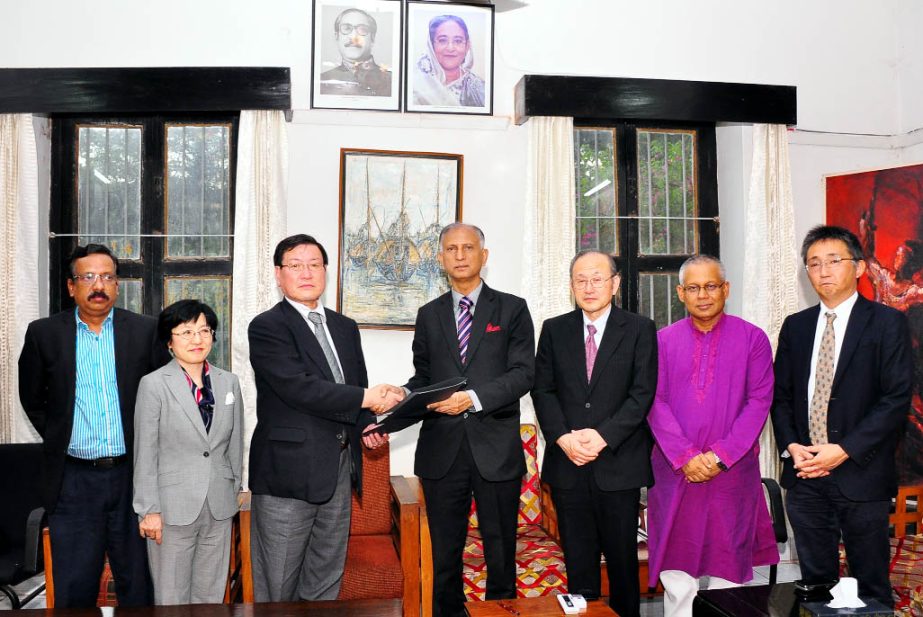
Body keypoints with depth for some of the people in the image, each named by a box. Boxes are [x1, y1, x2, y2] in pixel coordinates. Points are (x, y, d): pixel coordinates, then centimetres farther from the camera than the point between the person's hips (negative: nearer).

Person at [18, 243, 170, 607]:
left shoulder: (145, 330, 0)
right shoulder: (44, 334, 2)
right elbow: (32, 400, 12)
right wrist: (58, 441, 8)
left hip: (131, 474, 0)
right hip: (73, 480, 0)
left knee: (138, 586, 9)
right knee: (73, 590, 8)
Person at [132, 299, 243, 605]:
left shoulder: (229, 382, 6)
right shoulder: (153, 385, -7)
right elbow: (145, 453, -6)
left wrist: (233, 493, 11)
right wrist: (149, 510, -7)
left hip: (219, 509, 4)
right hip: (173, 508, -3)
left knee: (211, 596, 13)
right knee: (171, 598, 7)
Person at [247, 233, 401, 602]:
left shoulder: (345, 328, 14)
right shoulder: (267, 328, -7)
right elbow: (299, 389, -20)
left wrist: (366, 424, -2)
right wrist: (367, 398, -16)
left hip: (339, 470, 6)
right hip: (289, 471, -6)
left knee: (326, 580, 16)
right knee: (278, 586, 6)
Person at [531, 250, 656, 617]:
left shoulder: (640, 330, 2)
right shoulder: (554, 330, 8)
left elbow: (642, 394, -6)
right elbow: (543, 391, 4)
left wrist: (602, 436, -15)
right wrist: (563, 438, -11)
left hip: (619, 465, -2)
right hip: (568, 464, 2)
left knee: (623, 559, 8)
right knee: (578, 562, 10)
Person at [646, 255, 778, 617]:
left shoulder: (752, 339, 1)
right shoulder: (663, 340, 4)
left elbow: (759, 401, -5)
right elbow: (655, 402, -1)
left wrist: (720, 456, -12)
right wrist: (685, 456, -12)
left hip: (732, 472, -1)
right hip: (674, 471, 1)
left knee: (728, 567, 7)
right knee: (677, 570, 6)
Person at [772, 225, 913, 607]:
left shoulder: (887, 322, -3)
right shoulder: (795, 326, 11)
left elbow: (897, 398, -10)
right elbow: (780, 395, 12)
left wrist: (844, 451, -15)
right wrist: (790, 444, -5)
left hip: (861, 474, -4)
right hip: (804, 476, 4)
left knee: (870, 586, 8)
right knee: (815, 582, 13)